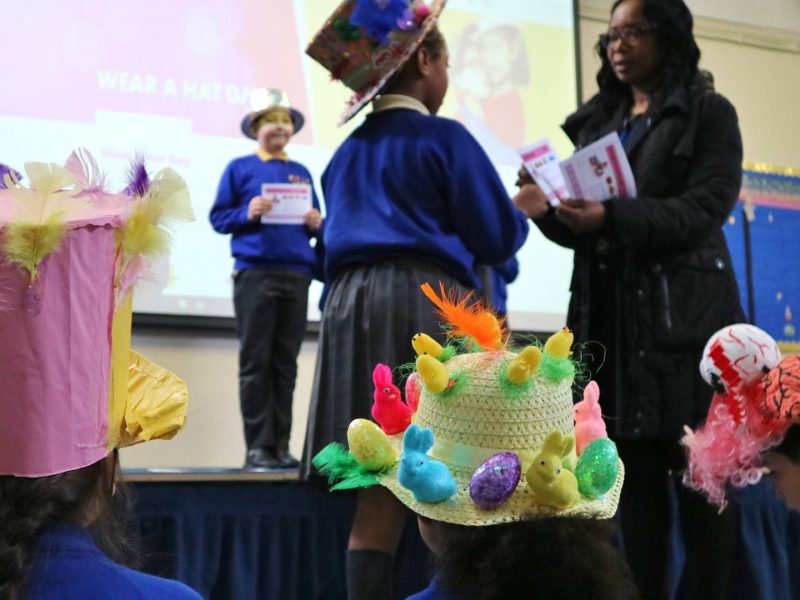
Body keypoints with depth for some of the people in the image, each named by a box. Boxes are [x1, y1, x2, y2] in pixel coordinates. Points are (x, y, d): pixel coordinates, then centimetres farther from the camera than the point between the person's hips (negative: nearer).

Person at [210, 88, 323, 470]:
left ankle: (280, 446, 6)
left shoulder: (301, 173, 19)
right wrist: (248, 213, -14)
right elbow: (218, 217, 4)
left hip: (296, 274, 4)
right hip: (255, 273, -4)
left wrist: (316, 223, -2)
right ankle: (258, 447, -4)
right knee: (255, 362, -5)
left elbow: (316, 222, 21)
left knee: (285, 364, 3)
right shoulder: (239, 169, 8)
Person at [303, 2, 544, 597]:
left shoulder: (348, 153, 20)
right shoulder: (445, 139, 0)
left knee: (379, 493, 1)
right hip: (427, 302, -6)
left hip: (351, 306, 6)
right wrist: (523, 208, 18)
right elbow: (496, 240, -1)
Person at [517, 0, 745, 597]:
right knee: (636, 475, 4)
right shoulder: (596, 122, 18)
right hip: (611, 316, 4)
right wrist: (550, 207, -6)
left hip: (685, 312, -4)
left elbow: (706, 208, -10)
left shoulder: (709, 113, 4)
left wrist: (612, 217, -23)